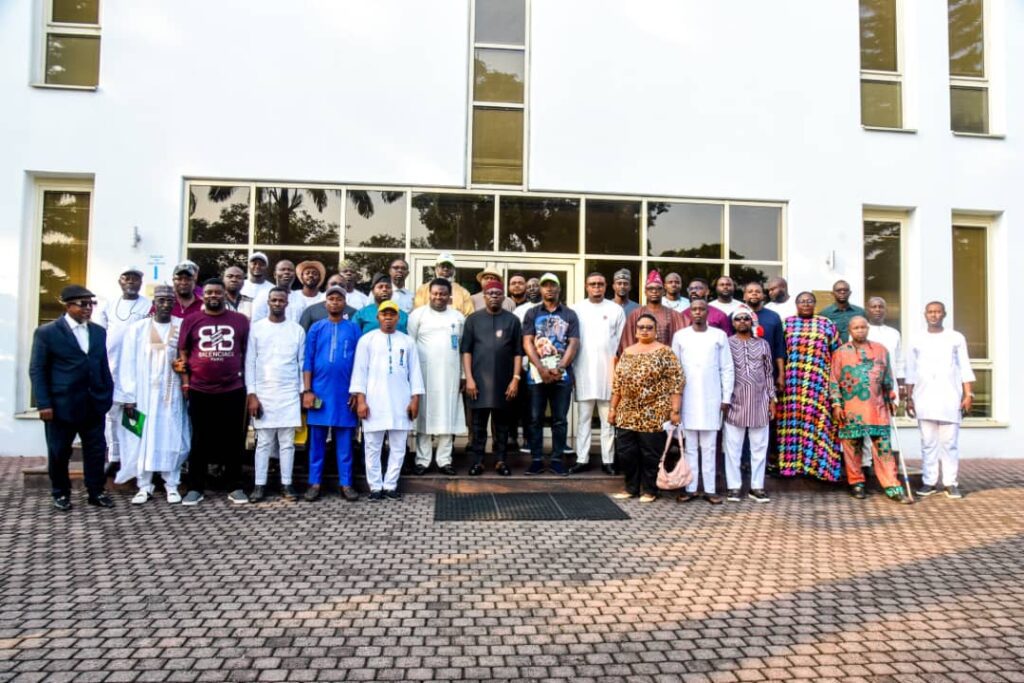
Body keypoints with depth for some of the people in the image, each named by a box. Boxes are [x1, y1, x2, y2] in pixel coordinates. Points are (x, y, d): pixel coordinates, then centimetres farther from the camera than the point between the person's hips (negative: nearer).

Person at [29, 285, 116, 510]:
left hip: (94, 404, 4)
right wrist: (43, 404, -12)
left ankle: (96, 492, 19)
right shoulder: (46, 332, -4)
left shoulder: (99, 331, 11)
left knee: (96, 451, 7)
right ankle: (61, 493, 25)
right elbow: (37, 370, -6)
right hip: (61, 404, -4)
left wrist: (108, 395, 9)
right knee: (59, 453, 9)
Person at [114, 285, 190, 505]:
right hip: (144, 394, 0)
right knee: (143, 439, 3)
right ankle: (144, 486, 12)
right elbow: (128, 364, -1)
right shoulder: (137, 328, 2)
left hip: (172, 394, 0)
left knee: (171, 438, 3)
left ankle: (172, 485, 11)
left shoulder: (183, 327, 1)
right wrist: (128, 397, -5)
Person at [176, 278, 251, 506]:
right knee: (200, 440, 10)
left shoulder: (240, 320, 2)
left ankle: (235, 487, 16)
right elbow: (183, 353, 7)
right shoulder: (191, 320, 3)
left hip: (233, 390, 0)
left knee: (234, 440, 7)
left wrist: (247, 381, 4)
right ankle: (195, 488, 19)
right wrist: (185, 382, 1)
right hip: (199, 391, 0)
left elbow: (247, 353, 7)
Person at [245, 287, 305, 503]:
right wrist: (251, 394, -5)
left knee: (287, 442, 5)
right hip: (263, 393, -1)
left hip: (289, 393, 1)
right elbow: (250, 363, 1)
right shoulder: (256, 328, 3)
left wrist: (303, 392, 2)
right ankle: (259, 485, 10)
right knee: (263, 441, 3)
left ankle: (286, 485, 11)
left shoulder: (297, 330, 6)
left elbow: (302, 363, 7)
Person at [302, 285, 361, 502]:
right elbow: (307, 361, 3)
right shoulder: (316, 328, 5)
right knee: (317, 439, 5)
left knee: (344, 440, 5)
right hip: (320, 391, 0)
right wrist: (307, 390, -4)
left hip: (344, 393, 0)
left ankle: (346, 484, 10)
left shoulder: (353, 328, 4)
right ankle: (315, 483, 12)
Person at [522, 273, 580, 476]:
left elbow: (573, 344, 0)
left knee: (560, 419, 4)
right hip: (537, 373, 0)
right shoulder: (532, 313, 8)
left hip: (562, 374, 0)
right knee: (535, 418, 3)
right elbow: (527, 343, -1)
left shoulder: (570, 315, 8)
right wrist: (541, 368, -12)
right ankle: (537, 459, 10)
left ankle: (557, 459, 11)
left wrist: (559, 368, -13)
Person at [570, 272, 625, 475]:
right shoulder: (577, 309, 6)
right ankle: (582, 459, 12)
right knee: (583, 418, 6)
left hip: (608, 372, 0)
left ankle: (608, 460, 12)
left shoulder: (616, 310, 6)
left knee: (608, 419, 5)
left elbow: (622, 341, 5)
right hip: (583, 372, 0)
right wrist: (570, 369, -4)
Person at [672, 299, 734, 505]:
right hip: (687, 399, 1)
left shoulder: (719, 335, 4)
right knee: (690, 446, 5)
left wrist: (726, 397, 0)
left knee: (709, 446, 4)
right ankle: (690, 488, 10)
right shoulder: (680, 336, 5)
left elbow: (727, 369, 4)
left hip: (711, 399, 0)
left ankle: (710, 489, 8)